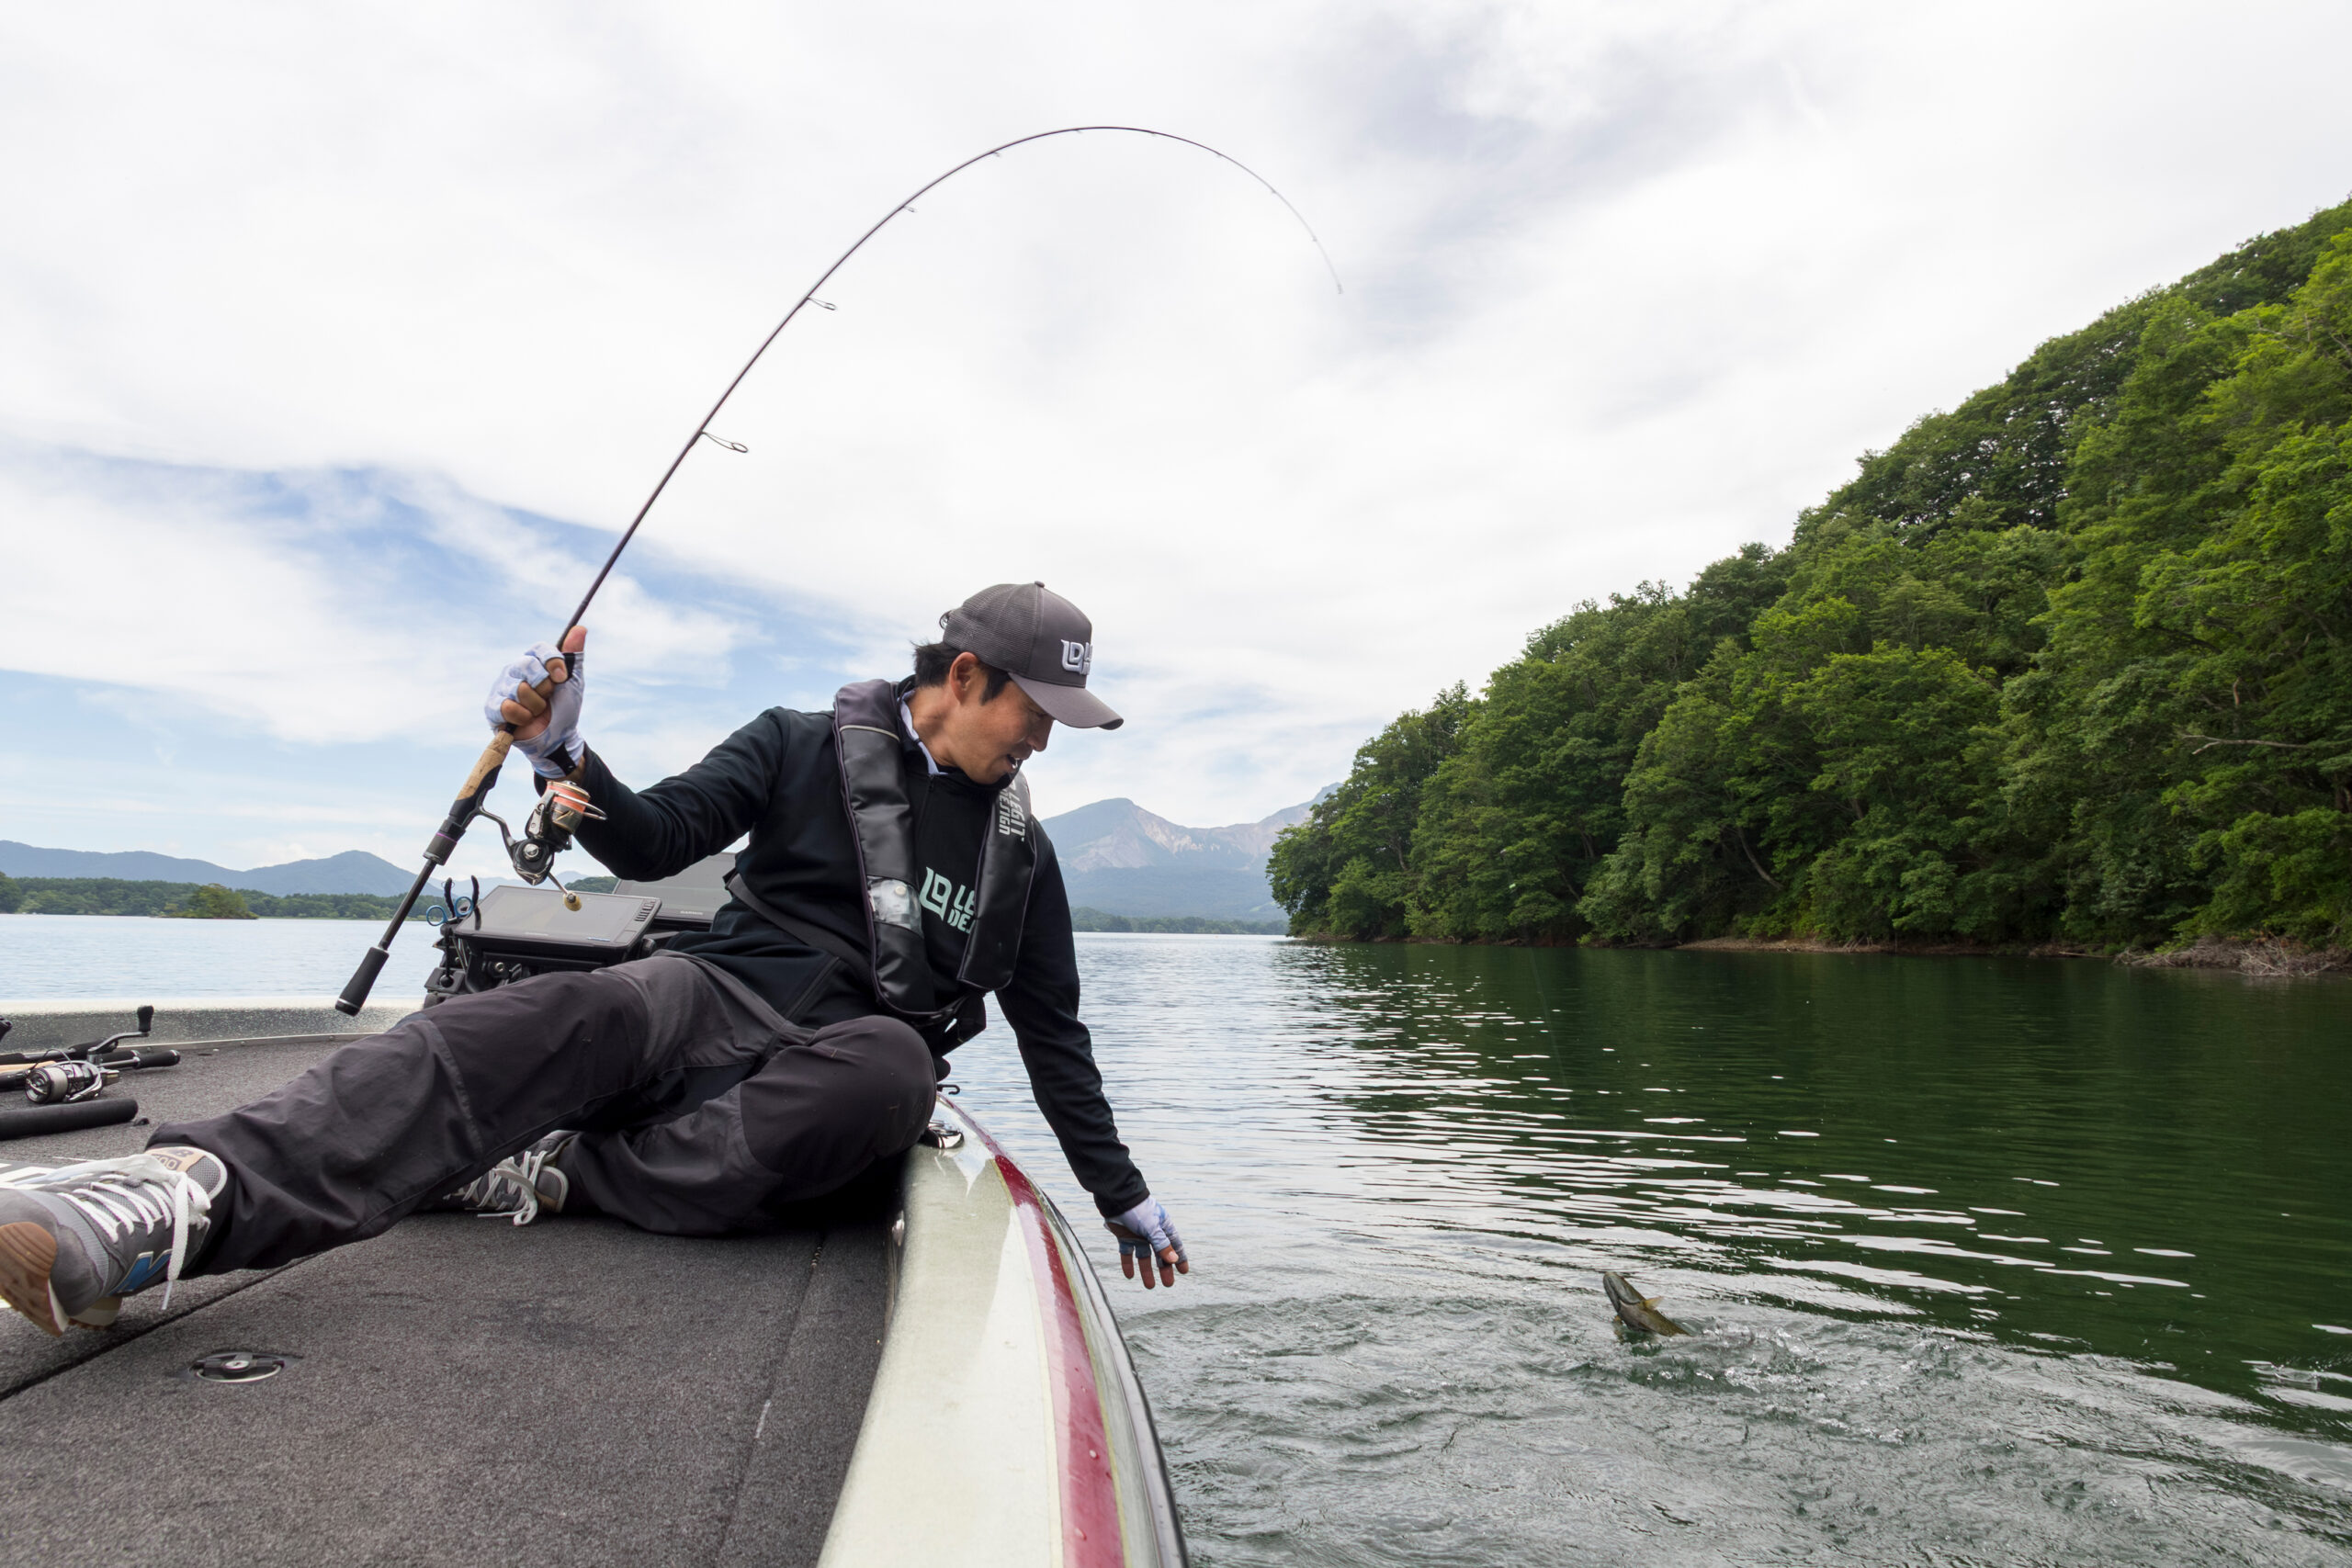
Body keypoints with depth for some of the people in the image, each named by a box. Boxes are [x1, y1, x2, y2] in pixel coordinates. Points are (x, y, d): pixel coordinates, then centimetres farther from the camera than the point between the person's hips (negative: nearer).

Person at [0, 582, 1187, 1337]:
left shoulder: (1020, 851, 14)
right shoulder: (804, 746, 8)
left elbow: (1052, 1031, 18)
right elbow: (652, 842, 2)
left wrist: (1123, 1196, 19)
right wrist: (564, 762, -19)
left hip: (842, 1064, 1)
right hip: (719, 999, -1)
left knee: (894, 1065, -36)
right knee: (572, 1017, -34)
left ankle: (559, 1174, -29)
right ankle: (192, 1193, -52)